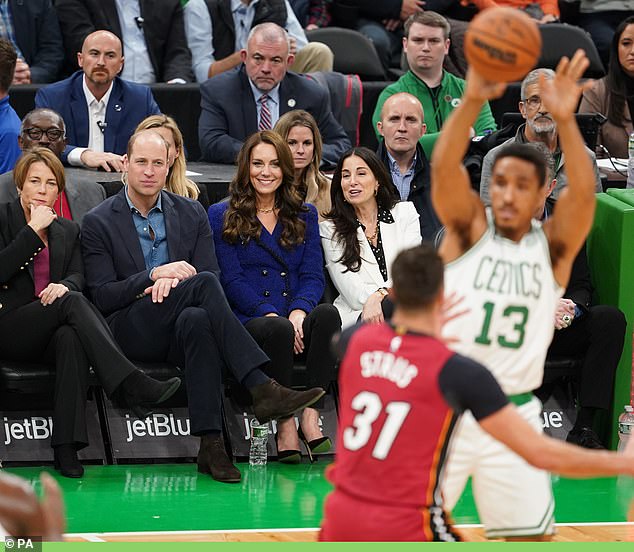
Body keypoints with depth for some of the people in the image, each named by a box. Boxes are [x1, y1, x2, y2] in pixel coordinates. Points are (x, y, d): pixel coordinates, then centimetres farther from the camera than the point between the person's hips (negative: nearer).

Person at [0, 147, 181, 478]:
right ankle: (128, 384, -47)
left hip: (52, 328, 3)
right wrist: (34, 231, -8)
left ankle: (66, 448, -46)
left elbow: (78, 276, 6)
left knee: (71, 339, -36)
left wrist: (64, 285, -18)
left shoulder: (68, 230, 23)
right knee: (73, 302, -33)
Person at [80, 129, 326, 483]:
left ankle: (211, 444, -45)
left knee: (196, 319, -38)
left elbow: (213, 276, 8)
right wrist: (154, 275, -16)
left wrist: (171, 281, -13)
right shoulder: (99, 223, 6)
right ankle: (262, 389, -39)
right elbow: (102, 296, -2)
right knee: (203, 284, -30)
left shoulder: (192, 214, 15)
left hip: (181, 330, 3)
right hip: (132, 331, -2)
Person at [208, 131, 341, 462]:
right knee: (278, 329, -38)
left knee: (327, 314, -32)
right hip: (247, 321, -3)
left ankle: (310, 417, -35)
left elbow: (313, 275, 10)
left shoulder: (304, 216, 20)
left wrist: (299, 310, -13)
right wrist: (270, 314, -16)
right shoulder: (222, 217, 10)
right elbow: (231, 280, 0)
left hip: (296, 320, 3)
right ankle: (284, 427, -31)